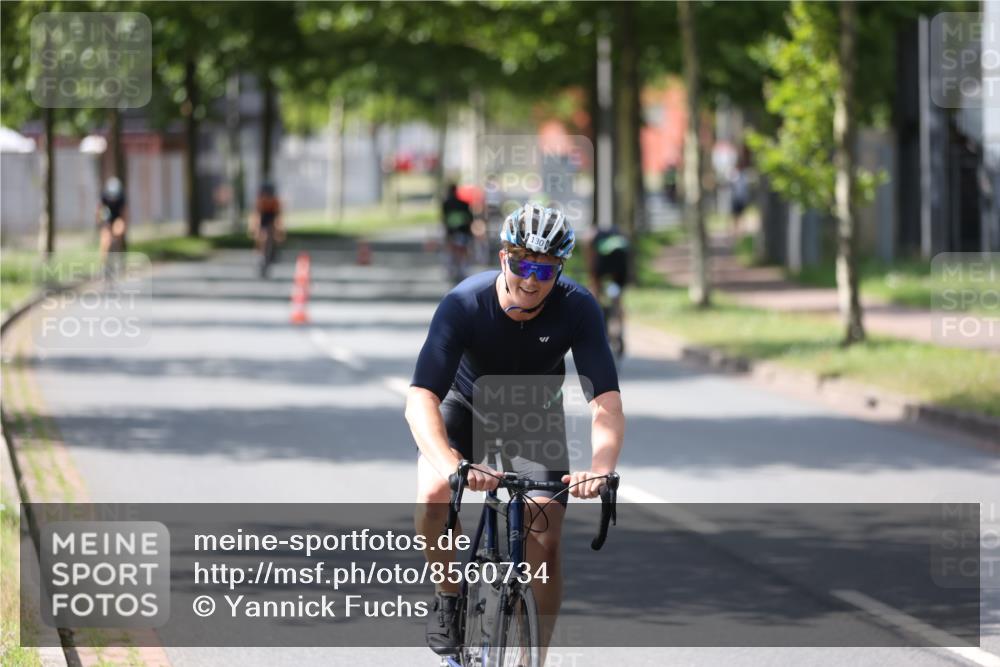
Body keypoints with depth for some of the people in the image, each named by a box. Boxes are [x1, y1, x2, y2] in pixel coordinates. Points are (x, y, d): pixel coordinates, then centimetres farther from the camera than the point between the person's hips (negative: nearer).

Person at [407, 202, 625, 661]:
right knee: (434, 494, -29)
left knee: (545, 541, -12)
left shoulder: (577, 309, -29)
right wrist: (451, 464, -60)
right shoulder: (464, 304, -33)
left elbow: (606, 401, -34)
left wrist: (601, 468, -54)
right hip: (465, 405, -1)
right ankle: (448, 597, -2)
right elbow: (420, 399, -41)